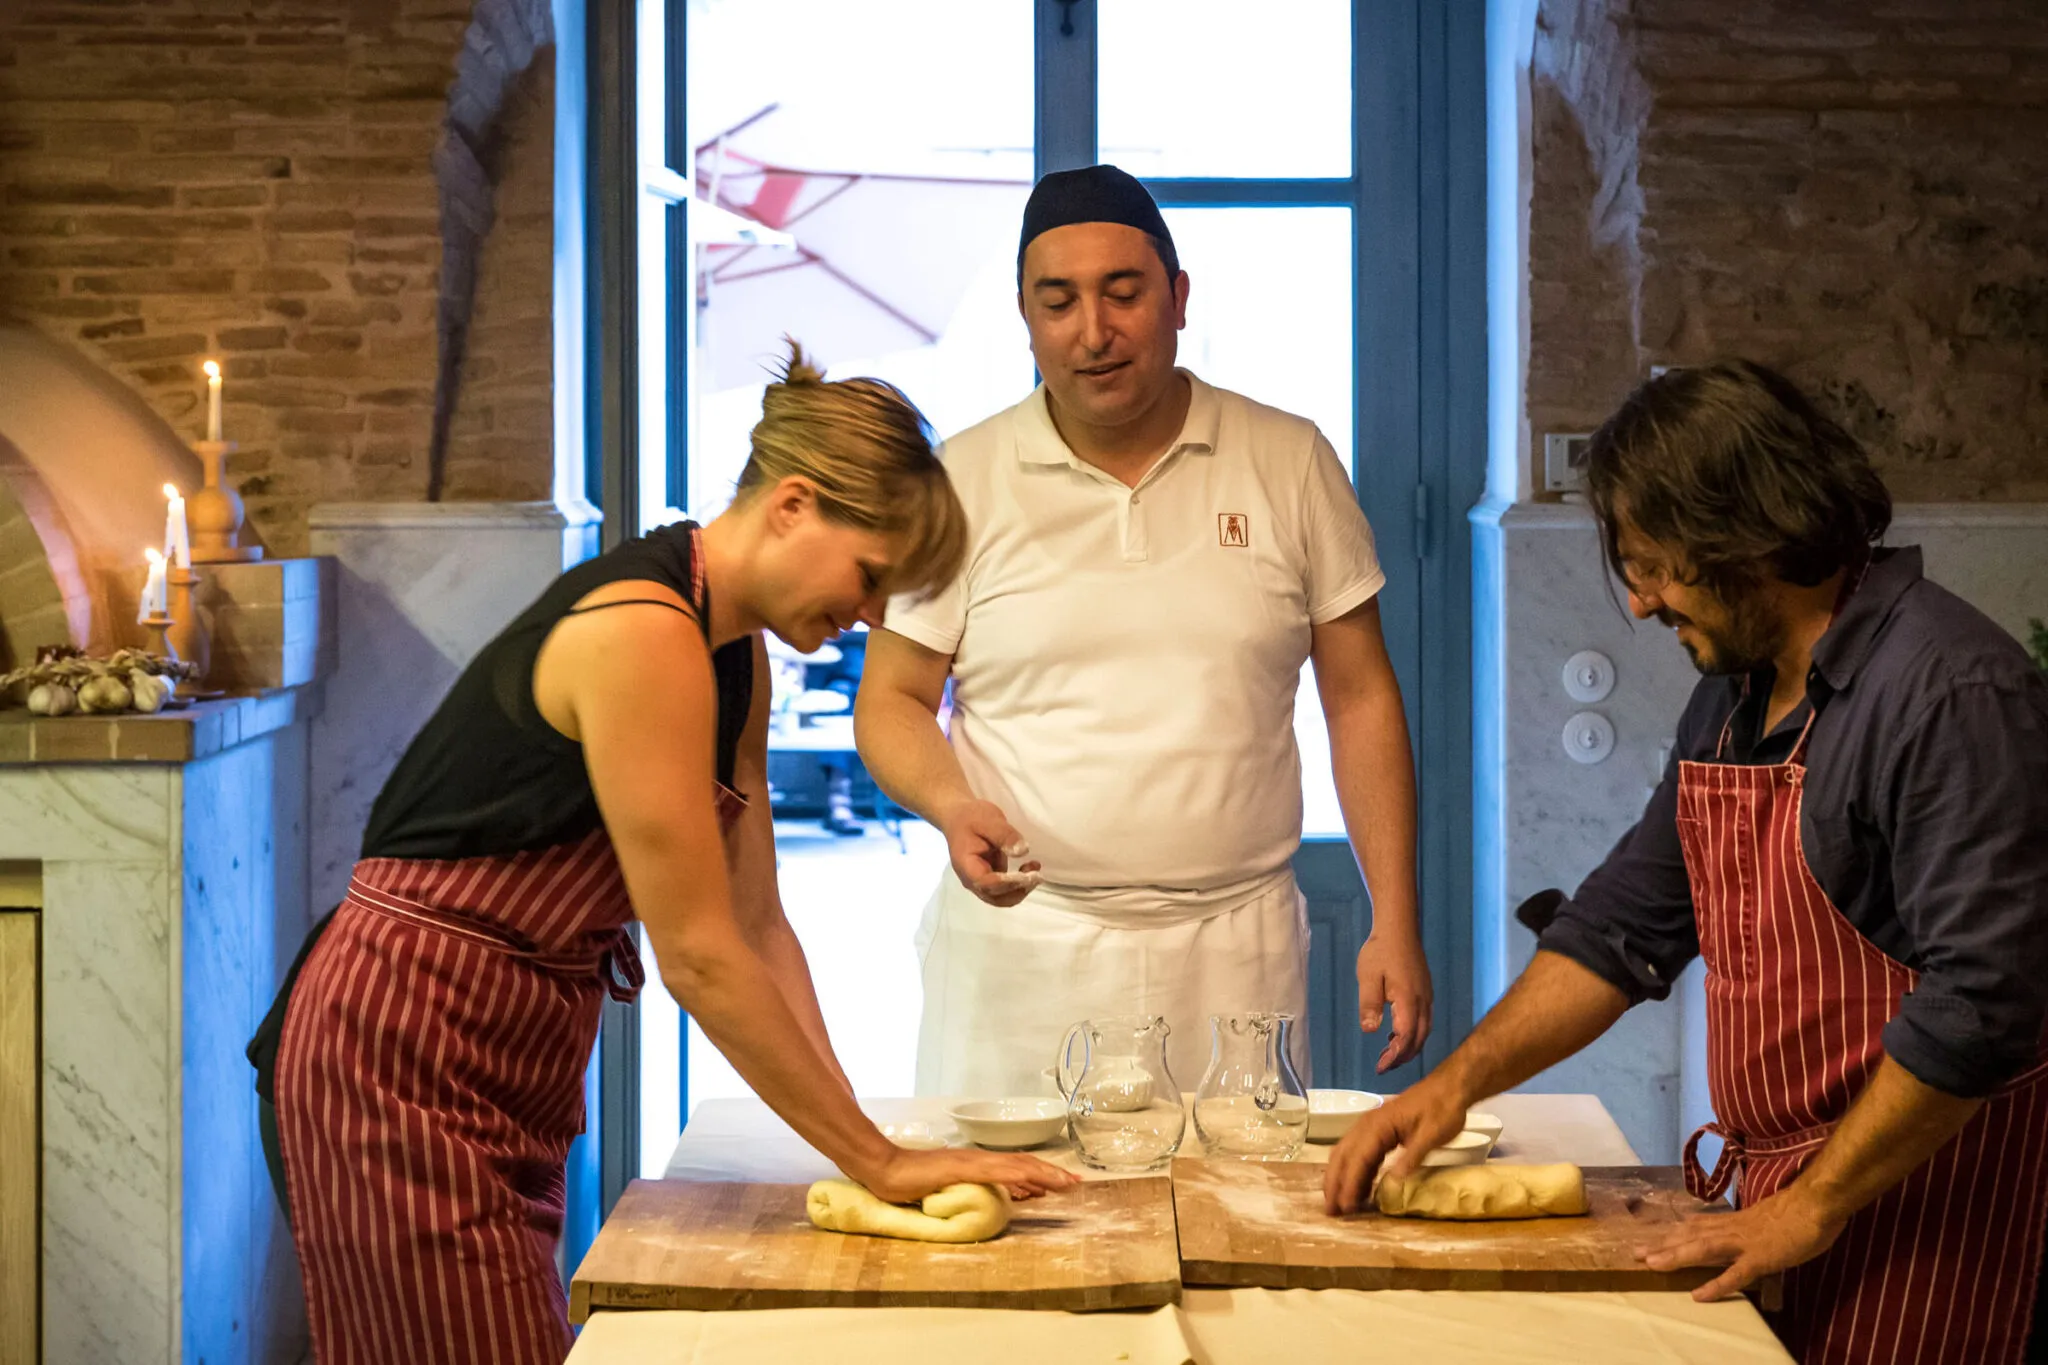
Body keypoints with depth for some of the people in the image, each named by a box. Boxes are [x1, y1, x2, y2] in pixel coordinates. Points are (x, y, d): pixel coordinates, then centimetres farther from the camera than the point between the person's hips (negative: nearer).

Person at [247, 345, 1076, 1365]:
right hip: (402, 1060, -10)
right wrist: (879, 1161, -16)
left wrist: (860, 1144, -1)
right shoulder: (642, 631, -22)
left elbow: (758, 924, 8)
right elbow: (700, 955, -22)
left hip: (511, 1077, 10)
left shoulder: (734, 661, 8)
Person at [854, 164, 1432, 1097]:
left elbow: (1360, 698, 8)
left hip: (1235, 950, 1)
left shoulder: (1290, 464, 6)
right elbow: (891, 702, 6)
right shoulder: (962, 483, 3)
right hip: (1017, 944, 0)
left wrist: (1394, 925, 2)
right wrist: (953, 806, -15)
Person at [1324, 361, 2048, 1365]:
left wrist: (1813, 1207, -19)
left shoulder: (1953, 694, -18)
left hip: (1915, 1187, -8)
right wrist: (1456, 1083, 5)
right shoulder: (1731, 698, 10)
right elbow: (1623, 926, 15)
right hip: (1776, 1183, 8)